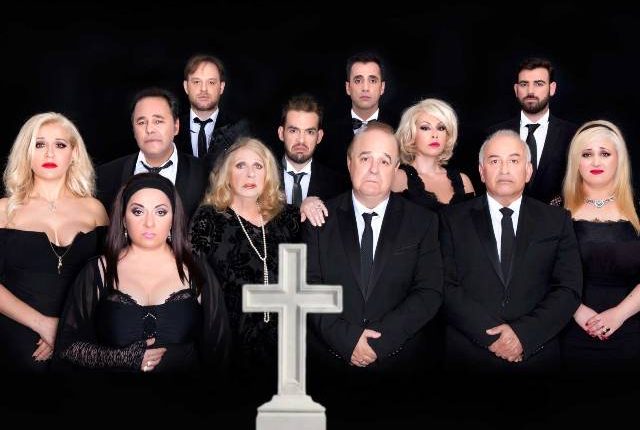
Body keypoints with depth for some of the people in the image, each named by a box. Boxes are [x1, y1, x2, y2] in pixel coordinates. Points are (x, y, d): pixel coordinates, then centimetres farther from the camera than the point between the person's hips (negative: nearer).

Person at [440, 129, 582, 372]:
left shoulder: (557, 221, 5)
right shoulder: (453, 220, 2)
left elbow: (569, 289, -2)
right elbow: (446, 287, -6)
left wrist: (523, 334, -15)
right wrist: (490, 334, -16)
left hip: (537, 356, 1)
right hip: (467, 358, -1)